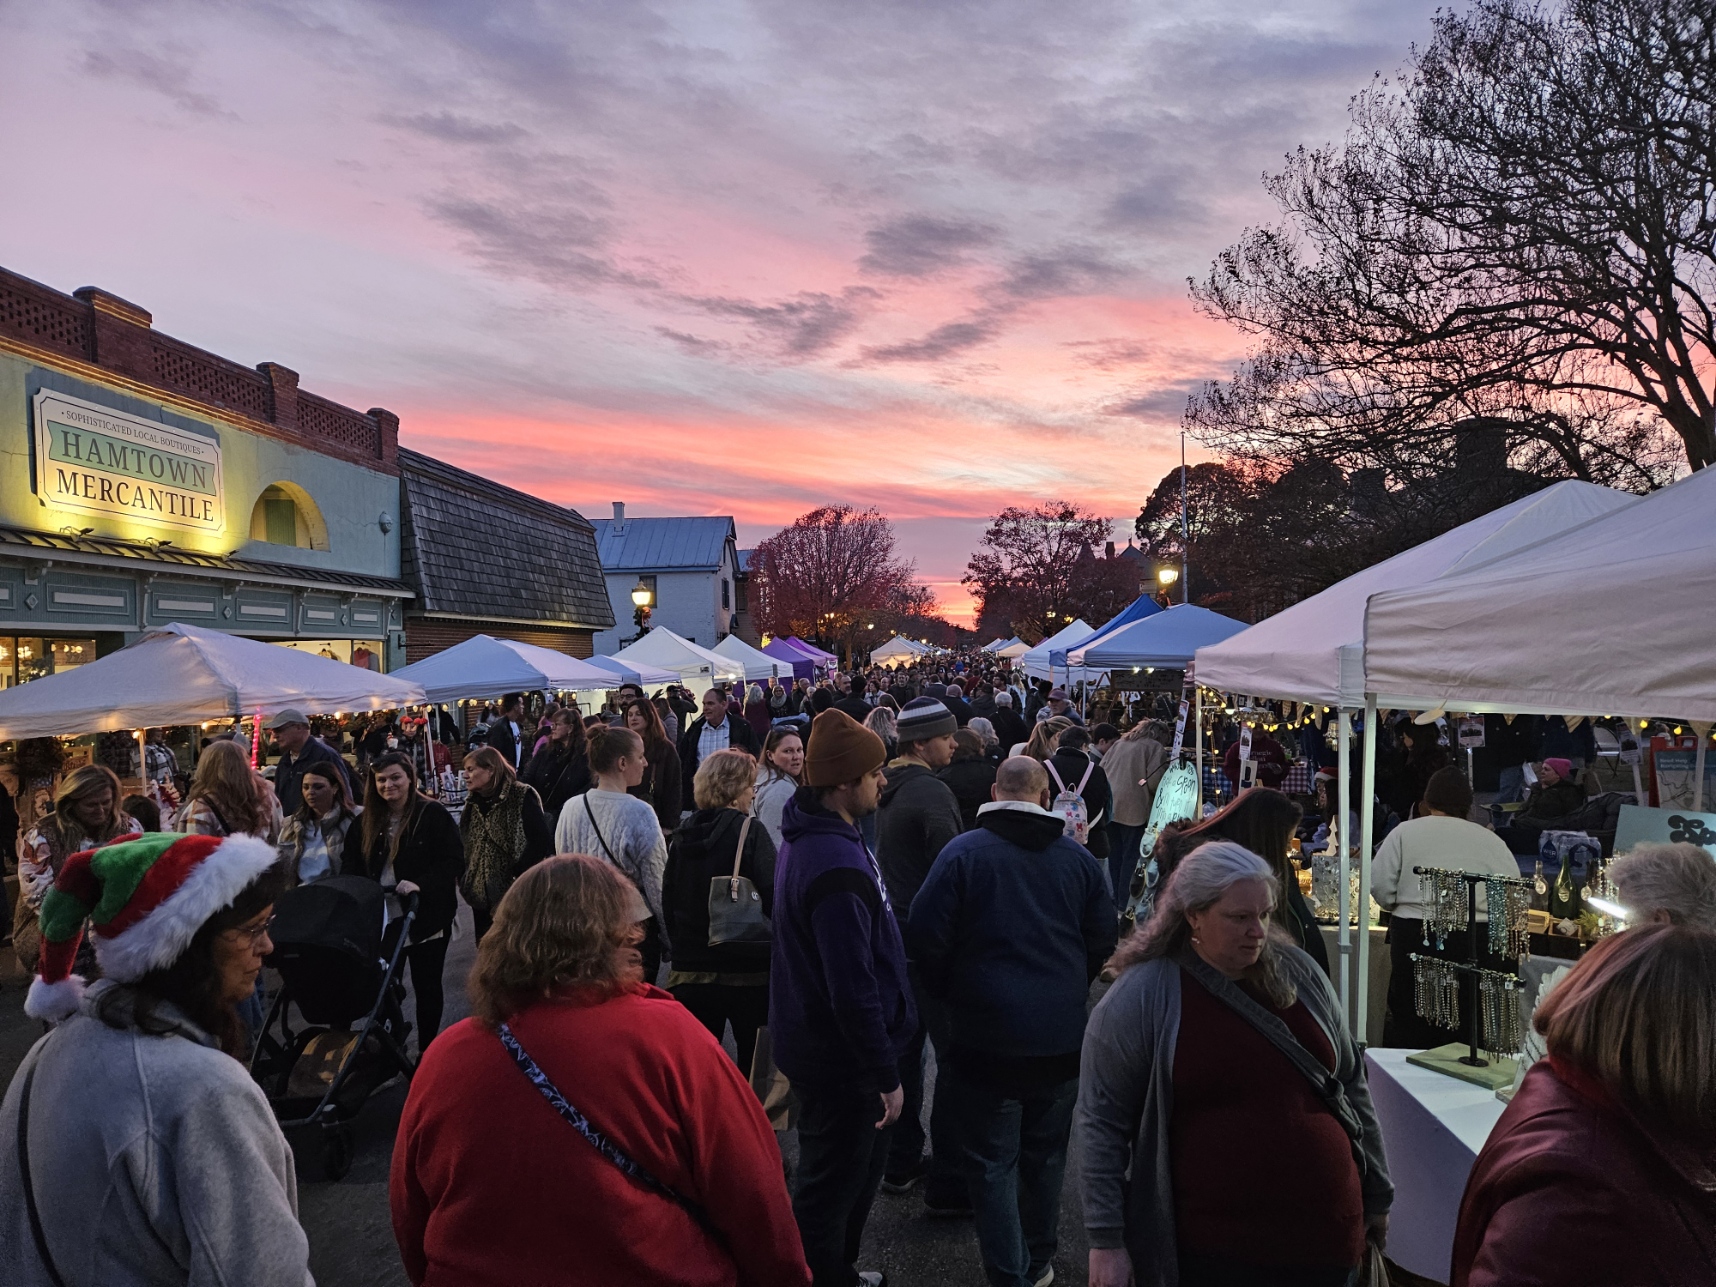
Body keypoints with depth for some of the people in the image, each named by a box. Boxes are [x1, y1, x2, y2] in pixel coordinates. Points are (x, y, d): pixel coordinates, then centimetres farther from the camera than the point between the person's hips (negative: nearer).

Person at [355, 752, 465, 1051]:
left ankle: (426, 1052, 19)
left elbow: (454, 862, -14)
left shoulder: (433, 814, -9)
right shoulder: (369, 820, 10)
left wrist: (420, 884, -27)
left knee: (426, 986, 7)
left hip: (426, 916, -5)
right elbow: (356, 868, 15)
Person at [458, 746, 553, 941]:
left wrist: (518, 877, -18)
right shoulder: (473, 802, 11)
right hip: (482, 894, 7)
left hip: (515, 894, -7)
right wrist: (464, 879, 2)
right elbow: (465, 844, 15)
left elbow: (542, 841, -17)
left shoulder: (521, 797, -10)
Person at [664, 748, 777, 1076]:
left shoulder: (682, 835, 4)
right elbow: (773, 897, -15)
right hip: (748, 972, -5)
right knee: (755, 1064, 9)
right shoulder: (750, 832, -12)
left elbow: (667, 901, 10)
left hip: (690, 969, 5)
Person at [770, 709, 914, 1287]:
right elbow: (853, 988, -30)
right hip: (841, 1060, -10)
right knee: (832, 1189, 8)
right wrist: (886, 1075, -21)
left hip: (818, 1041, 10)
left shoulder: (811, 838, 4)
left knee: (857, 1167, 26)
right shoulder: (836, 863, -30)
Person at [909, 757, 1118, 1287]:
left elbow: (926, 936, -13)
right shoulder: (1078, 857, -2)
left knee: (991, 1161, 10)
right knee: (1045, 1155, 22)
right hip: (1061, 1037, 4)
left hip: (986, 1034, -4)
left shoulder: (962, 852, -12)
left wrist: (950, 994, 5)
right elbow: (1103, 939, 6)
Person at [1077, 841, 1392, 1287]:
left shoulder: (1301, 974, 2)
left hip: (1328, 1231, 4)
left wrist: (1376, 1195, 16)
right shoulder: (1139, 999, -12)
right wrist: (1106, 1238, -10)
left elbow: (1350, 1087, 12)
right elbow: (1101, 1122, -8)